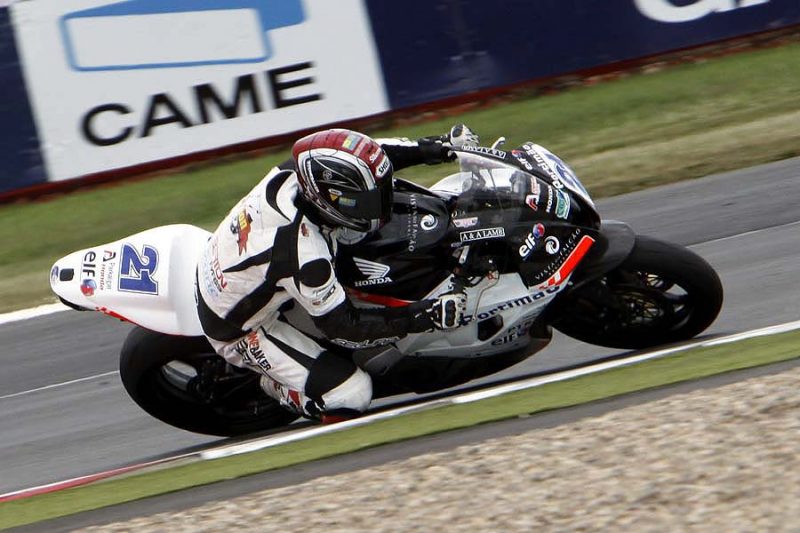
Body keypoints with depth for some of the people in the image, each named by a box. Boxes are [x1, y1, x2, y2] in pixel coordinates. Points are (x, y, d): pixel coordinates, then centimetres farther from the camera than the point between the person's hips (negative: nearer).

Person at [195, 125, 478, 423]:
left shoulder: (295, 172, -23)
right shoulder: (303, 254, -41)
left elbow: (366, 157, -3)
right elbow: (343, 327, -27)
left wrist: (432, 148, -7)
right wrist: (425, 316, -31)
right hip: (237, 330, -8)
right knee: (352, 394, -15)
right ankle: (276, 386, 11)